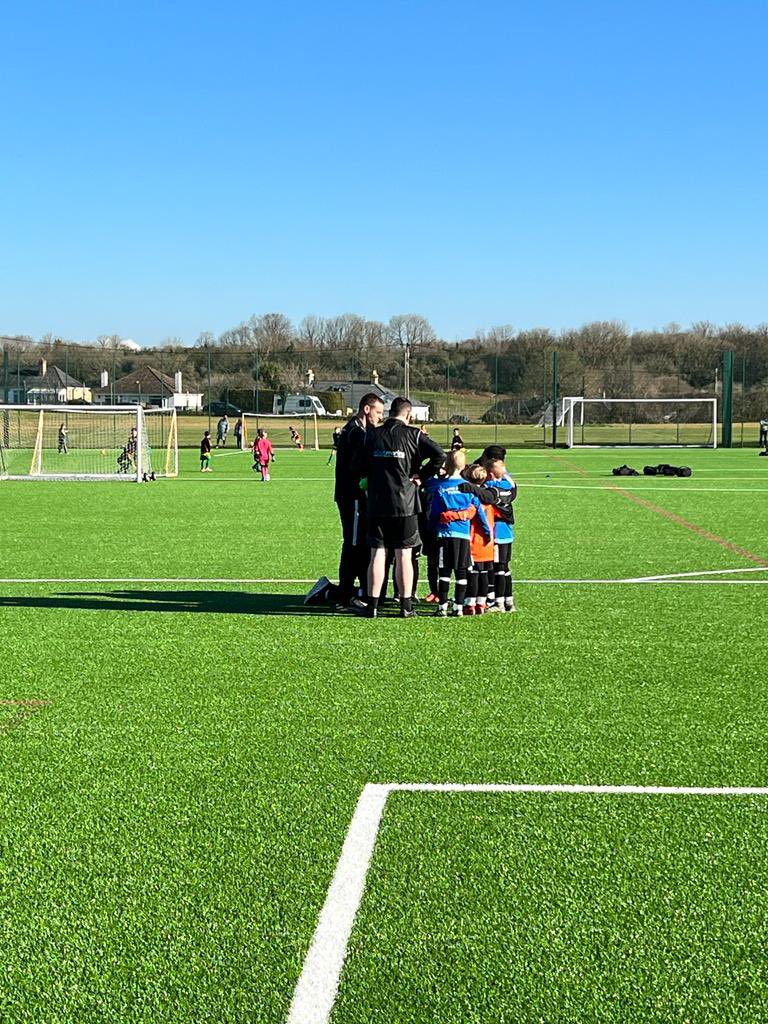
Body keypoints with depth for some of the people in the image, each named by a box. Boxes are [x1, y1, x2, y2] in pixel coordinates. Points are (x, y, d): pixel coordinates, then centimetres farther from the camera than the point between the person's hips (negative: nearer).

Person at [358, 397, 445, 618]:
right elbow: (439, 455, -12)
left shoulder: (373, 435, 5)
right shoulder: (413, 434, -2)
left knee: (377, 554, 6)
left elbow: (360, 468, 6)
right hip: (405, 503, -2)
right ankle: (406, 606, 8)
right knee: (404, 555, 5)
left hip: (376, 503, 2)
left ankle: (372, 604, 5)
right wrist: (422, 476, -2)